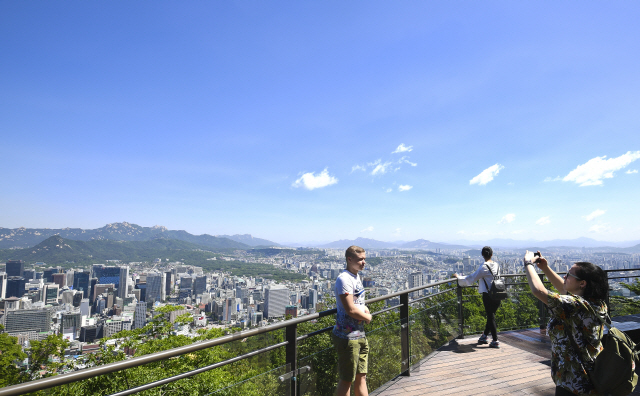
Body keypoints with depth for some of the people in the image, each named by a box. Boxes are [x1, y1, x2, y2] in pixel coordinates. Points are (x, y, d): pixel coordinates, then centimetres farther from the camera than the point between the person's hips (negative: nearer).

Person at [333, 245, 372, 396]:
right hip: (348, 337, -9)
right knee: (347, 379, 4)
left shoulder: (356, 277, 11)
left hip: (360, 335, 9)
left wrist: (365, 309, 3)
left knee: (361, 376, 17)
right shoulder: (344, 279, -19)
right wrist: (367, 317, -5)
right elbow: (351, 309, -23)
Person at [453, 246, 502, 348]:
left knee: (491, 317, 2)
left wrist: (458, 277, 1)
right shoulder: (497, 265, 7)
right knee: (491, 316, 15)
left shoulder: (483, 267, -13)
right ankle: (484, 337, 28)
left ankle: (495, 341, 6)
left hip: (488, 295, -7)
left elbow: (471, 279, -11)